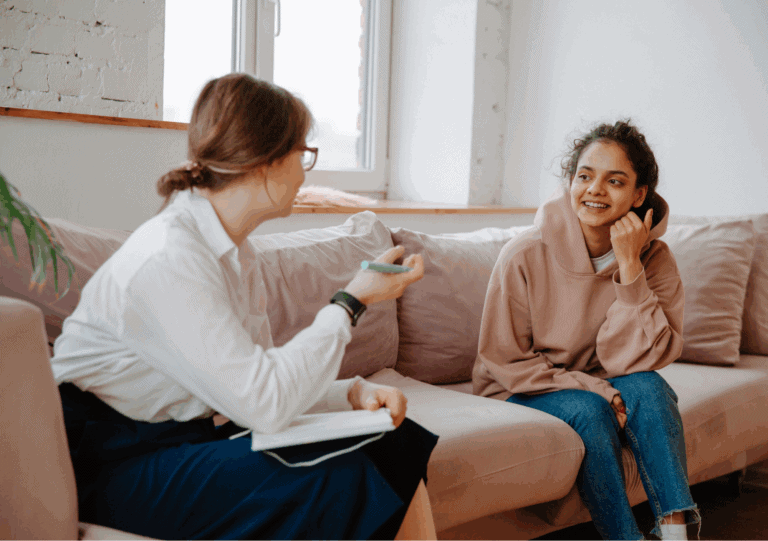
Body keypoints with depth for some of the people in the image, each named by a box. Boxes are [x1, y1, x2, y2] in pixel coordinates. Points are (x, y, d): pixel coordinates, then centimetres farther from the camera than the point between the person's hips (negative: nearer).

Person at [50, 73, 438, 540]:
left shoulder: (234, 251, 8)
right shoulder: (167, 259, -24)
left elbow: (254, 381, 6)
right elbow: (266, 404, -27)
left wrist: (352, 392, -10)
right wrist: (352, 301, -18)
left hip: (194, 435, 9)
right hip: (115, 462, -9)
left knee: (398, 444, -4)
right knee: (338, 481, -25)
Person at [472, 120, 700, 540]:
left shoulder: (654, 259, -10)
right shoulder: (524, 256, -18)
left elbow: (636, 359, -19)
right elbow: (503, 361, -12)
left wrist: (628, 265, -27)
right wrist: (593, 389, -22)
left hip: (601, 386, 3)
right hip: (522, 393, -2)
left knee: (648, 388, -27)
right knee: (589, 411, -31)